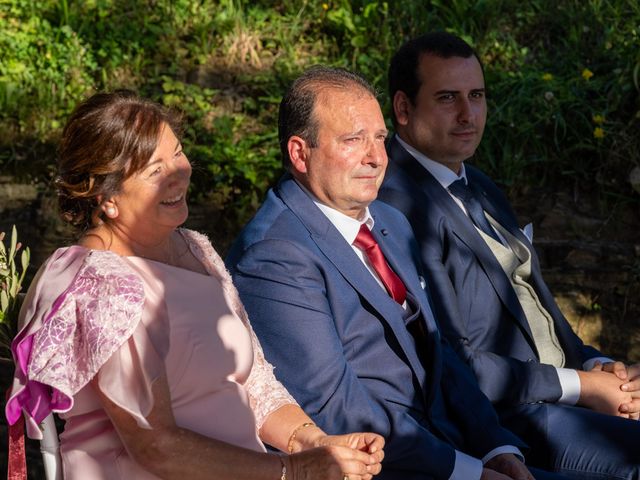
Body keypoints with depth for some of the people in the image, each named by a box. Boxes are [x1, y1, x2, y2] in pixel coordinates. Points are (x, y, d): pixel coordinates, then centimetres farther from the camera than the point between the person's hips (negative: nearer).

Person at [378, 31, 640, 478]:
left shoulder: (478, 186, 18)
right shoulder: (398, 202, -14)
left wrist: (596, 365, 3)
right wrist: (577, 387, -14)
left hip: (556, 389, 9)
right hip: (500, 418, -9)